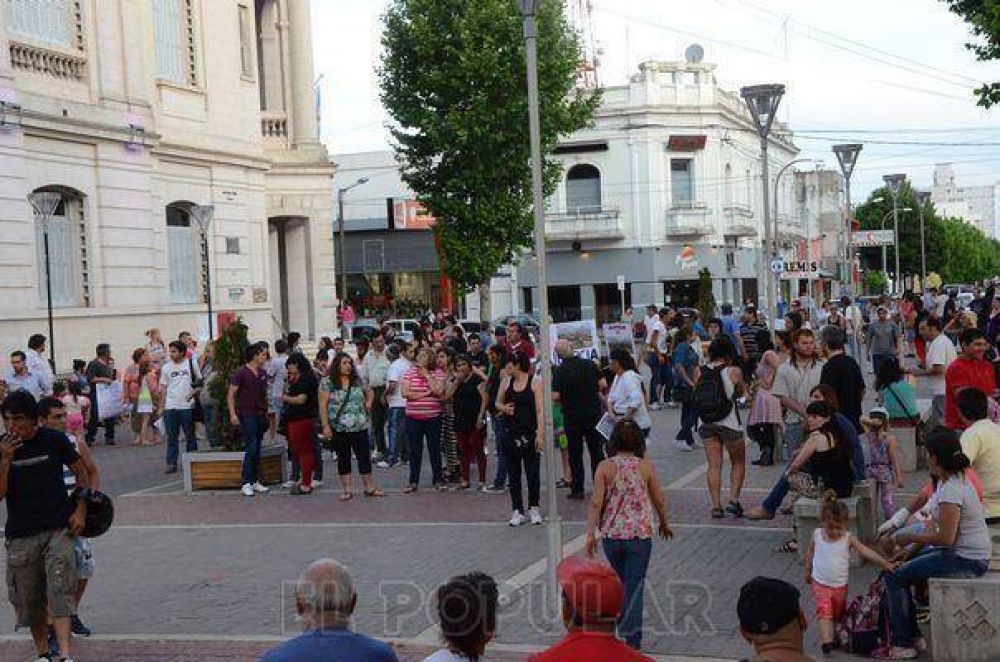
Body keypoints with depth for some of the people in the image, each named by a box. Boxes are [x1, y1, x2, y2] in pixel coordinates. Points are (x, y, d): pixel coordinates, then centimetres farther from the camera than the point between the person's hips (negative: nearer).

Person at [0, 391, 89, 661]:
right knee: (28, 598, 8)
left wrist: (80, 511, 1)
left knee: (60, 589, -14)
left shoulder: (54, 440, -3)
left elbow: (81, 472, 9)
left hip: (59, 528, -2)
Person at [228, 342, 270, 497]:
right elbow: (231, 394, -8)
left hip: (261, 415, 6)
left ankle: (255, 481, 15)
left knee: (257, 450, 9)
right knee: (251, 449, -10)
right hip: (247, 415, -6)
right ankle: (247, 483, -5)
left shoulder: (263, 373, 12)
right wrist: (233, 414, -15)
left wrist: (266, 412, 15)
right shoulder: (241, 373, -8)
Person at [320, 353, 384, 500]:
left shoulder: (357, 381, 7)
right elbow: (323, 405, -8)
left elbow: (370, 392, 25)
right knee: (343, 459, 6)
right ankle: (347, 490, 12)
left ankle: (370, 488, 12)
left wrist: (368, 403, 8)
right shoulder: (327, 383, -4)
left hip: (360, 427, 3)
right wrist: (325, 425, -14)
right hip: (339, 428, -3)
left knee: (365, 457, 4)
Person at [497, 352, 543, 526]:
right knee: (513, 473, 5)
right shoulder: (506, 383, 7)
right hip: (511, 432, 4)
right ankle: (517, 511, 12)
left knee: (532, 472, 1)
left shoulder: (535, 383, -4)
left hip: (530, 432, -4)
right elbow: (498, 402, 20)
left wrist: (540, 433, -15)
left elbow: (540, 410, -8)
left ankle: (533, 508, 18)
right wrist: (504, 408, -4)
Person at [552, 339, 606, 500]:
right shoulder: (589, 364, -3)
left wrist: (565, 399, 5)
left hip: (572, 416, -2)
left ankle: (577, 490, 9)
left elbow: (555, 396, -17)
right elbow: (603, 384, -1)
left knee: (575, 454, 8)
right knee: (597, 452, 11)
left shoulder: (559, 371, -12)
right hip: (593, 413, 2)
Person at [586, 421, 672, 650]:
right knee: (634, 586, 3)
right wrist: (664, 524, 20)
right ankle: (633, 638, 0)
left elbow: (596, 504, -10)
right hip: (640, 534, -1)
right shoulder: (646, 467, -4)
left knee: (618, 580, 24)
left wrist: (591, 533, -5)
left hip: (612, 535, 1)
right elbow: (659, 500, 3)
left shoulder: (605, 467, -5)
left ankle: (623, 624, 36)